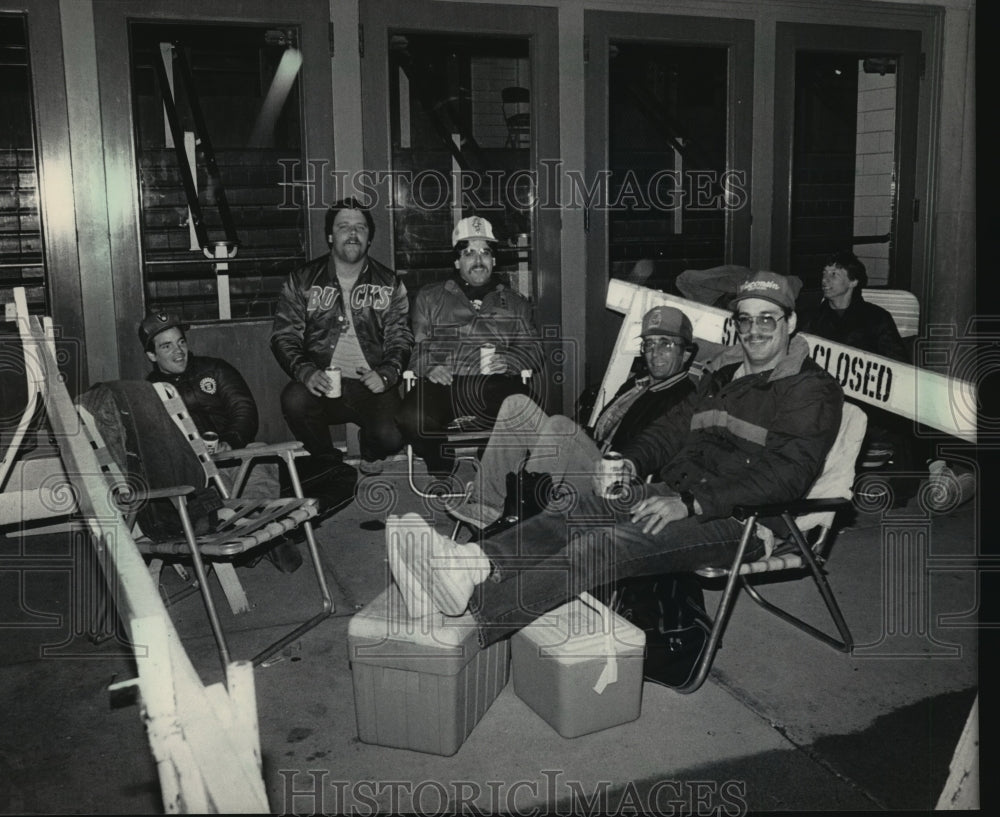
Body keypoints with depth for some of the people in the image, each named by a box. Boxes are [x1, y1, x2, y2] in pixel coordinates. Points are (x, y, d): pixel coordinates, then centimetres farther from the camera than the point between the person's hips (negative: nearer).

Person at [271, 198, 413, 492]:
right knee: (294, 399, -34)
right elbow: (284, 335, 2)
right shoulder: (303, 280, 7)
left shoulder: (388, 283, 11)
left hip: (371, 386, 0)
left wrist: (386, 373, -15)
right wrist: (306, 372, -18)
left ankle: (370, 452, 17)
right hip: (321, 384, 0)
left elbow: (400, 338, 7)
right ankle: (328, 462, -2)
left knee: (392, 437, -27)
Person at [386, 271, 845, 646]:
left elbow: (786, 475, -15)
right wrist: (631, 461, 1)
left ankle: (473, 610, -46)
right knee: (576, 508, -21)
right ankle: (474, 564, -41)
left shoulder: (814, 392, -2)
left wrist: (690, 504, -23)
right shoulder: (725, 372, 21)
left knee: (608, 543, -31)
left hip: (735, 520, -7)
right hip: (677, 493, 7)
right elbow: (674, 427, 23)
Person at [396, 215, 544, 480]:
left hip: (494, 384, 0)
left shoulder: (515, 303, 25)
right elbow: (416, 345, 13)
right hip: (443, 382, 0)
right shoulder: (430, 298, 22)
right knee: (412, 418, -33)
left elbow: (532, 349, 15)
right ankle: (442, 470, -3)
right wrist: (428, 367, -9)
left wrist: (508, 361, -7)